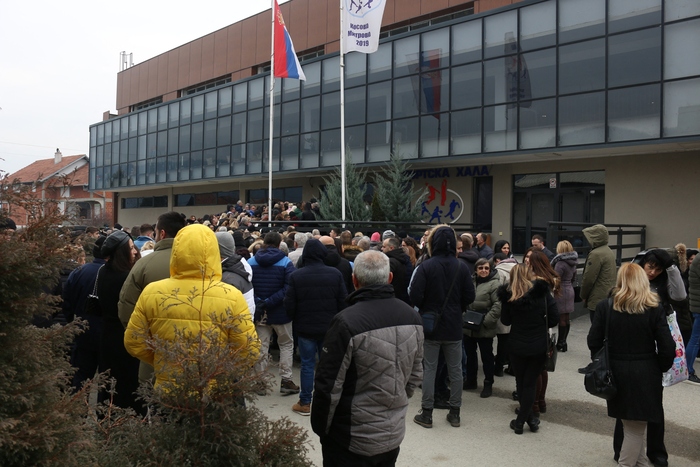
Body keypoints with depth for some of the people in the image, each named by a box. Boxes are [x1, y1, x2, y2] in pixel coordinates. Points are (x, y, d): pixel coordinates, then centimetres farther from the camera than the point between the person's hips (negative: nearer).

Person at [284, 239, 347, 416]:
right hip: (330, 327, 1)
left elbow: (289, 305, -6)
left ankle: (305, 403, 14)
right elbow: (343, 301, -3)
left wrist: (295, 320, 13)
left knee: (307, 364, 8)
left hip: (305, 328, -1)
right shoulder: (335, 274, -7)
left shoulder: (296, 276, -10)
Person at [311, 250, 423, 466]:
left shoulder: (347, 322, -23)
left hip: (352, 439, -5)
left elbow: (328, 386, -18)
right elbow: (415, 375, 6)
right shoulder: (412, 317, -3)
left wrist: (320, 428, -3)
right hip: (394, 434, 6)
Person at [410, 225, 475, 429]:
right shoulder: (462, 267, -4)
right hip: (454, 327, 3)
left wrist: (424, 309, 4)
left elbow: (414, 296, -17)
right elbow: (469, 296, -2)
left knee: (429, 369, 7)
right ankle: (455, 413, 21)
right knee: (455, 370, 12)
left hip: (430, 326, -2)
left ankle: (427, 413, 12)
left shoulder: (425, 267, -14)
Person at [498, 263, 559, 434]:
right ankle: (521, 420, 7)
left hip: (517, 346, 1)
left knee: (521, 382, 16)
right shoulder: (542, 292, -10)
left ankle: (529, 417, 23)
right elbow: (554, 319, -8)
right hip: (538, 346, -1)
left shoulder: (509, 296, -7)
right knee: (530, 382, 7)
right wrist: (540, 324, 10)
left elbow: (505, 321, 2)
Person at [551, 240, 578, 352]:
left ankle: (560, 344, 2)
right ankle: (563, 342, 21)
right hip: (570, 291, 9)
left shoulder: (560, 263, -18)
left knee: (561, 319, -3)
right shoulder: (572, 263, 9)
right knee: (566, 318, 13)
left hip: (561, 292, -9)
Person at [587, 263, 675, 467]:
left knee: (631, 425, 18)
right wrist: (660, 369, 8)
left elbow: (593, 341, -4)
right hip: (645, 374, -2)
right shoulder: (655, 309, -9)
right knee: (636, 427, 7)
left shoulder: (605, 306, -5)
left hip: (617, 372, 2)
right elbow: (667, 347, -10)